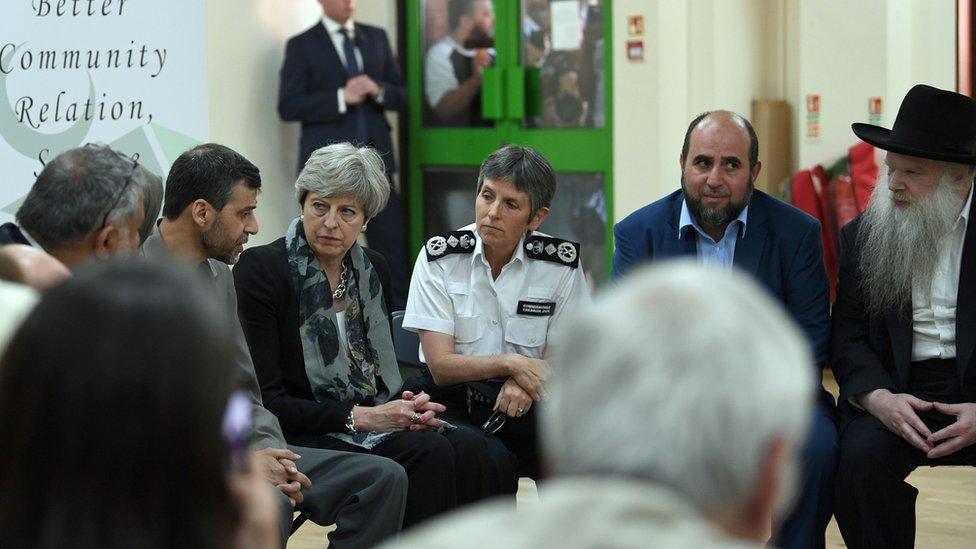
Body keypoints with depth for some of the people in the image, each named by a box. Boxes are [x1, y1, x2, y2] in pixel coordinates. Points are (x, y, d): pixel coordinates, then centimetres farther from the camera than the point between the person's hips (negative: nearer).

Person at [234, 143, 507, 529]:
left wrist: (406, 406, -4)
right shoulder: (260, 269, -8)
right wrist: (357, 417, -17)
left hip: (372, 419, 6)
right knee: (430, 454, -28)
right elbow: (265, 399, -12)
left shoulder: (372, 270, 11)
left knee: (468, 447, -22)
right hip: (303, 435, -6)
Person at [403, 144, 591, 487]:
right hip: (457, 405, -2)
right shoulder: (440, 258, -5)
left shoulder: (560, 262, -1)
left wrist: (522, 385, -20)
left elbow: (561, 360, 2)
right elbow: (441, 366, -9)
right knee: (493, 461, -32)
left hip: (528, 406, 2)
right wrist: (511, 363, -23)